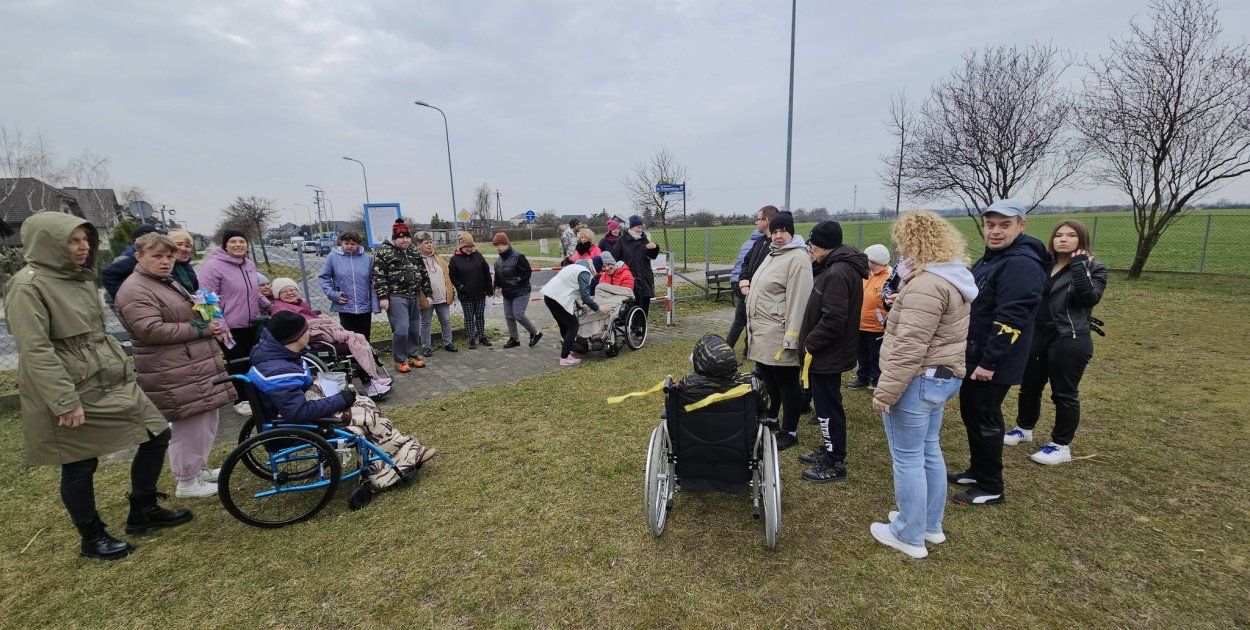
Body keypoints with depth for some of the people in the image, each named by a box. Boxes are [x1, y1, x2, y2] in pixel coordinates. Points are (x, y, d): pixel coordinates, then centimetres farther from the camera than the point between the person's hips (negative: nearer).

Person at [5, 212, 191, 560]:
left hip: (110, 382, 8)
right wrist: (65, 401, -23)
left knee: (157, 434, 9)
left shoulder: (80, 277, 10)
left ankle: (142, 512, 26)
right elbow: (35, 351, -20)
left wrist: (122, 365, 17)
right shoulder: (28, 286, -15)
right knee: (79, 467, 7)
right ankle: (93, 539, 26)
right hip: (71, 392, -8)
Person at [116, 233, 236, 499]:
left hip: (198, 366, 10)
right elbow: (151, 330, -24)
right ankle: (187, 483, 9)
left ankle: (199, 467, 32)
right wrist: (201, 330, -20)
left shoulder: (168, 283, 17)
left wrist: (210, 324, 12)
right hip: (175, 374, -10)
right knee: (190, 425, -4)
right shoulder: (135, 291, -14)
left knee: (207, 419, 17)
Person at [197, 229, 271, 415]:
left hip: (252, 324, 7)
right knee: (237, 365, 4)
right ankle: (241, 400, 19)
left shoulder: (250, 264, 8)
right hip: (230, 327, -7)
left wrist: (270, 307, 12)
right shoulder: (213, 266, -14)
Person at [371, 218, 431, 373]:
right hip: (396, 297, -6)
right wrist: (383, 297, -16)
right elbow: (378, 276, -11)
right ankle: (400, 360, 6)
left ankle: (412, 356, 27)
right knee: (401, 329, -9)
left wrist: (428, 294, 13)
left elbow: (424, 274, 17)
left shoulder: (414, 252, 12)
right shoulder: (384, 252, -7)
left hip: (414, 297, 6)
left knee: (414, 328, 12)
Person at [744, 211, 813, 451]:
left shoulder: (797, 258, -15)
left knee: (787, 383, 3)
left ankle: (789, 432, 16)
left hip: (779, 335, -9)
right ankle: (770, 418, 39)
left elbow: (798, 300, -21)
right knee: (768, 379, 21)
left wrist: (791, 338, -24)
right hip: (762, 332, 9)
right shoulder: (773, 253, 15)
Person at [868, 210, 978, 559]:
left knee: (908, 458, 3)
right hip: (943, 377, 11)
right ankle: (931, 524, 36)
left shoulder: (927, 285, -23)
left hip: (919, 381, -11)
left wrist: (885, 390, -21)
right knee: (929, 451, 21)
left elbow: (910, 347, -26)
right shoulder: (953, 277, 11)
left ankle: (909, 536, 18)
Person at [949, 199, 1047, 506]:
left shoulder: (1021, 264, -21)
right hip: (974, 356, 10)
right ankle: (977, 471, 35)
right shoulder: (991, 258, 12)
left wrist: (989, 362, -25)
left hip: (993, 363, -10)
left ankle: (991, 488, 17)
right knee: (970, 413, 19)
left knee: (985, 420, 2)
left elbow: (1010, 320, -26)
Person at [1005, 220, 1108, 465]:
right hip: (1037, 337, 5)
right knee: (1029, 386, 15)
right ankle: (1024, 428, 35)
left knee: (1064, 394, 5)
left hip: (1070, 342, -5)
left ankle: (1061, 446, 19)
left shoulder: (1093, 268, -4)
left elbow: (1090, 298, -20)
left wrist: (1079, 264, -20)